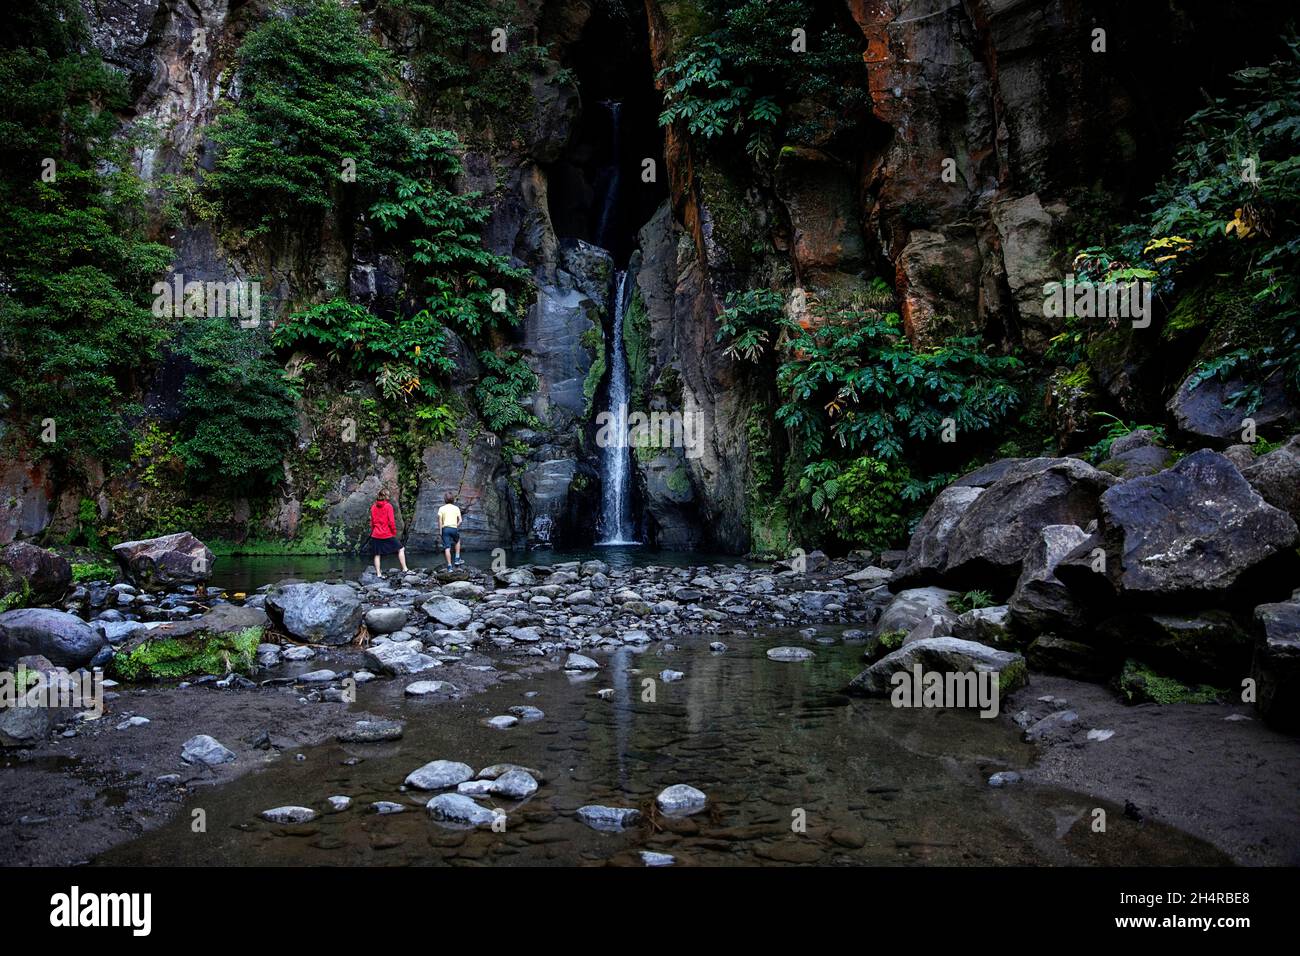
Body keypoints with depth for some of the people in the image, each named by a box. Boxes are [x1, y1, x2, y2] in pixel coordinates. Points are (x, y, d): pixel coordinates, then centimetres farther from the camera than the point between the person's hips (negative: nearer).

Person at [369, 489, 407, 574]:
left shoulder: (373, 507, 5)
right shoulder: (388, 506, -9)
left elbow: (372, 522, 11)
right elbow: (391, 521, -12)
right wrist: (394, 532, -1)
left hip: (376, 535, 4)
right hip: (387, 535, -4)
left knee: (377, 555, 8)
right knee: (400, 549, 6)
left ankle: (378, 574, 8)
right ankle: (404, 569, 0)